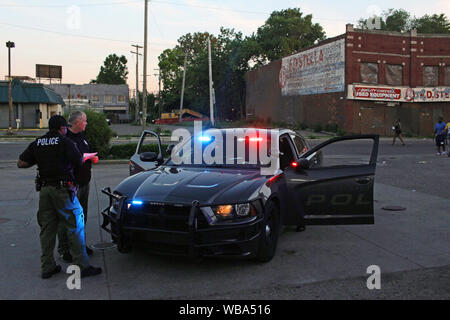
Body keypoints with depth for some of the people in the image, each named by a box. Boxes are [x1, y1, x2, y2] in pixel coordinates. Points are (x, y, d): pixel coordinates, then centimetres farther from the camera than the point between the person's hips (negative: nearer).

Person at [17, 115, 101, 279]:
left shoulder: (37, 143, 8)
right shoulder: (65, 142, -7)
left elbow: (21, 163, 5)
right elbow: (79, 162, -7)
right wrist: (84, 156, 14)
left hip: (44, 189, 6)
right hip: (63, 189, -6)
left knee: (47, 228, 12)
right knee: (75, 226, 0)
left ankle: (47, 267, 18)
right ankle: (82, 266, 0)